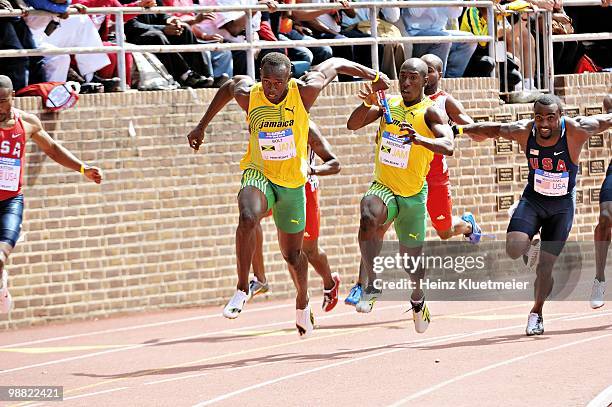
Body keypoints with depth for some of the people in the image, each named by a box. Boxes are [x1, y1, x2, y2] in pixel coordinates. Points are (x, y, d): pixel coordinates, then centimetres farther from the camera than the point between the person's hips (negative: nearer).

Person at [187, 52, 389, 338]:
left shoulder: (304, 91, -19)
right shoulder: (248, 94, -15)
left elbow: (334, 64, -3)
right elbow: (229, 87, 9)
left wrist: (372, 75, 6)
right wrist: (202, 126, 17)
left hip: (292, 182, 1)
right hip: (258, 175, -1)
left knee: (292, 255, 12)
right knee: (247, 218, -35)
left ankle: (302, 302, 43)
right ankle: (242, 290, -22)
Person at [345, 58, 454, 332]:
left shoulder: (430, 112, -11)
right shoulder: (388, 105, 3)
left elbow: (447, 146, -27)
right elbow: (353, 125, -1)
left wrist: (419, 138, -45)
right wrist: (368, 104, -20)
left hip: (413, 195, -2)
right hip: (382, 186, 2)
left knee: (412, 258, 10)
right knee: (368, 217, -34)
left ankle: (417, 299, 43)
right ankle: (372, 286, -30)